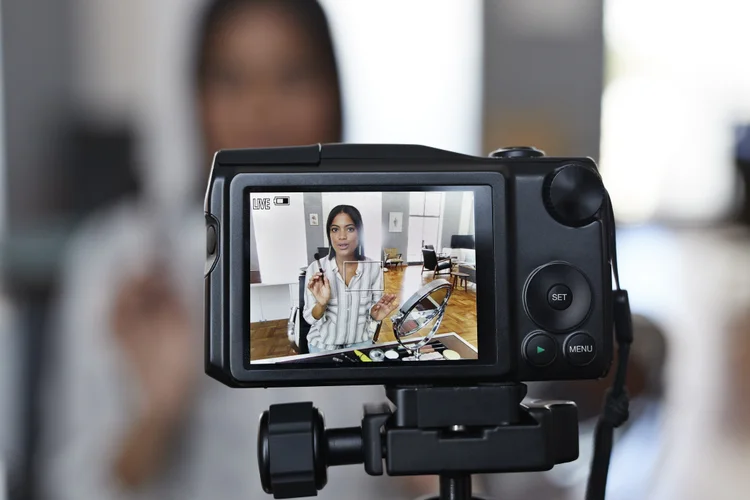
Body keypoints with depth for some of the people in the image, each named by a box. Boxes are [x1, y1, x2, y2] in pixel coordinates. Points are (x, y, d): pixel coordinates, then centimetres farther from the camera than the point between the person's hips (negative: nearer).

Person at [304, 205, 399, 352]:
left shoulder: (373, 268, -10)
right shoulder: (315, 268, -14)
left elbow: (373, 314, 0)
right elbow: (310, 318, -10)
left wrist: (376, 315, -22)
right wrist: (321, 304, -29)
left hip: (360, 344, 1)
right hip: (323, 346, -1)